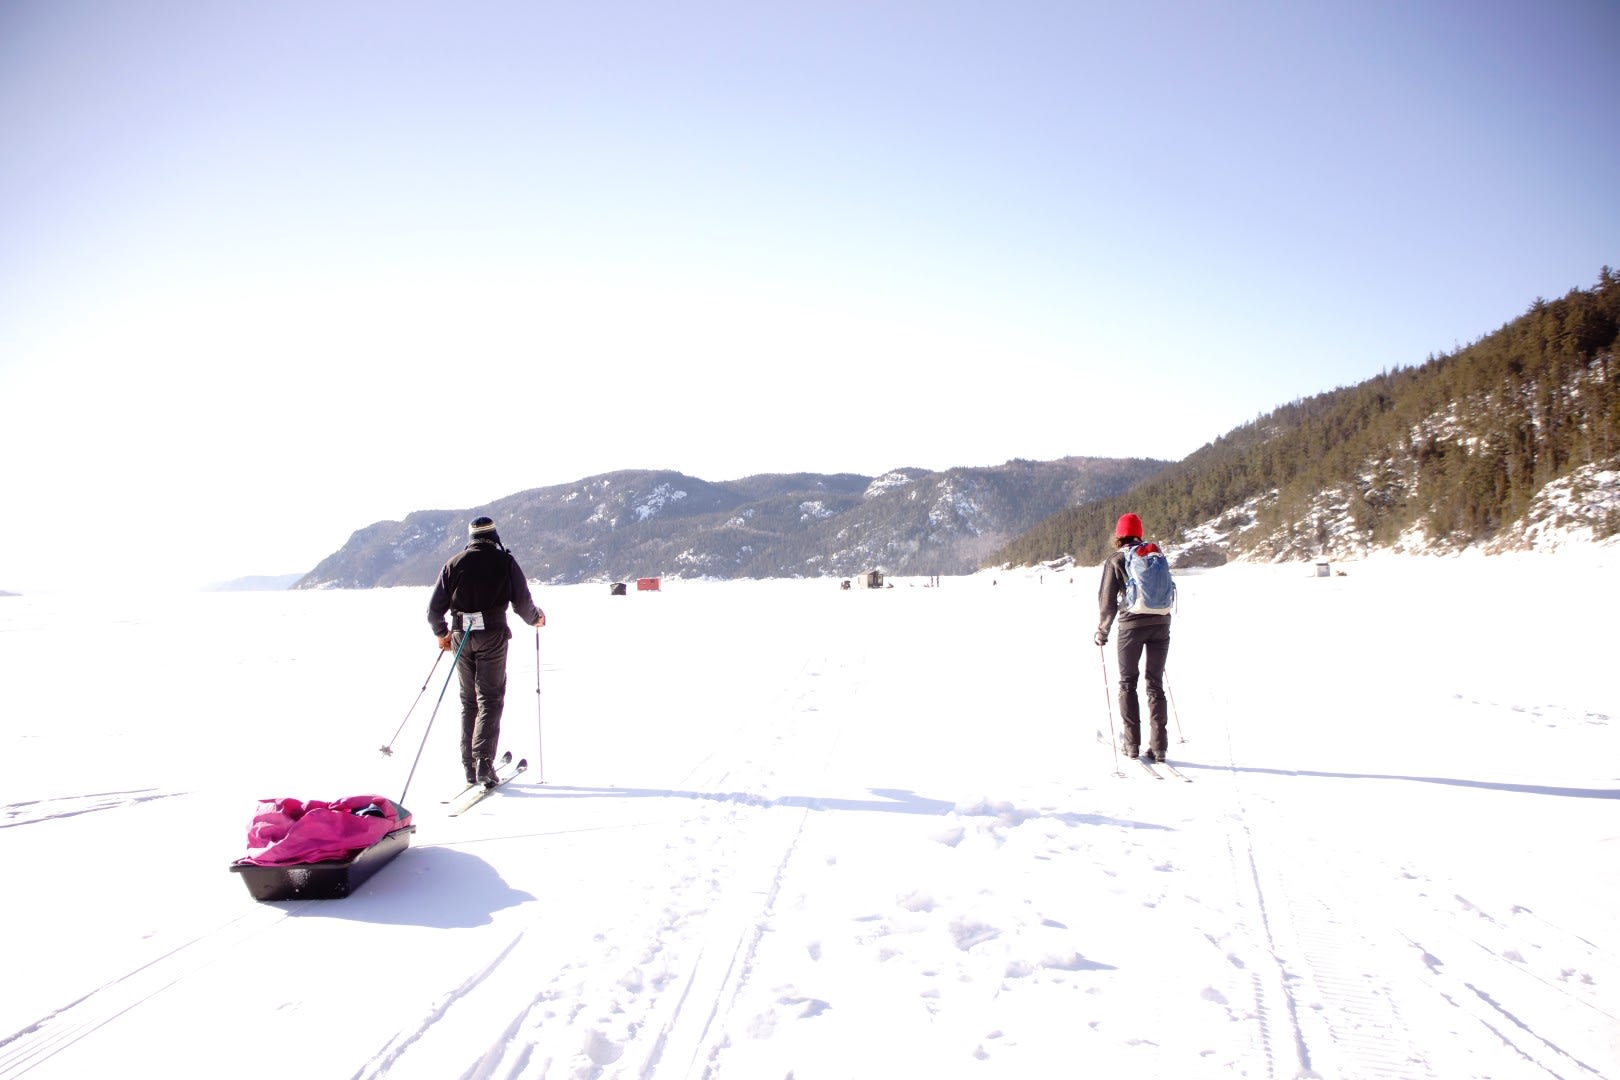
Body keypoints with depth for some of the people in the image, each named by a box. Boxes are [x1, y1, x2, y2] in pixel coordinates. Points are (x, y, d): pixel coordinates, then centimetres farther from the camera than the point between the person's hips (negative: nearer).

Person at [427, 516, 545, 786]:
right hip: (492, 635, -3)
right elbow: (522, 603, -3)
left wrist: (442, 633, 23)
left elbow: (434, 609, 6)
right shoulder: (505, 562, -1)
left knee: (468, 701, 13)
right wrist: (536, 619, 18)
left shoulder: (454, 563, 7)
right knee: (490, 700, 0)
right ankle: (483, 762, -13)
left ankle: (469, 766, 14)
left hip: (461, 636, 3)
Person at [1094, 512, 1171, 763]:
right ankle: (1158, 747, 3)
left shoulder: (1115, 560, -2)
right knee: (1155, 684, 8)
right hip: (1161, 623, 3)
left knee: (1128, 683, 12)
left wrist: (1102, 632, 7)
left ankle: (1132, 744, 11)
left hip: (1132, 624, -3)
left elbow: (1108, 601, -5)